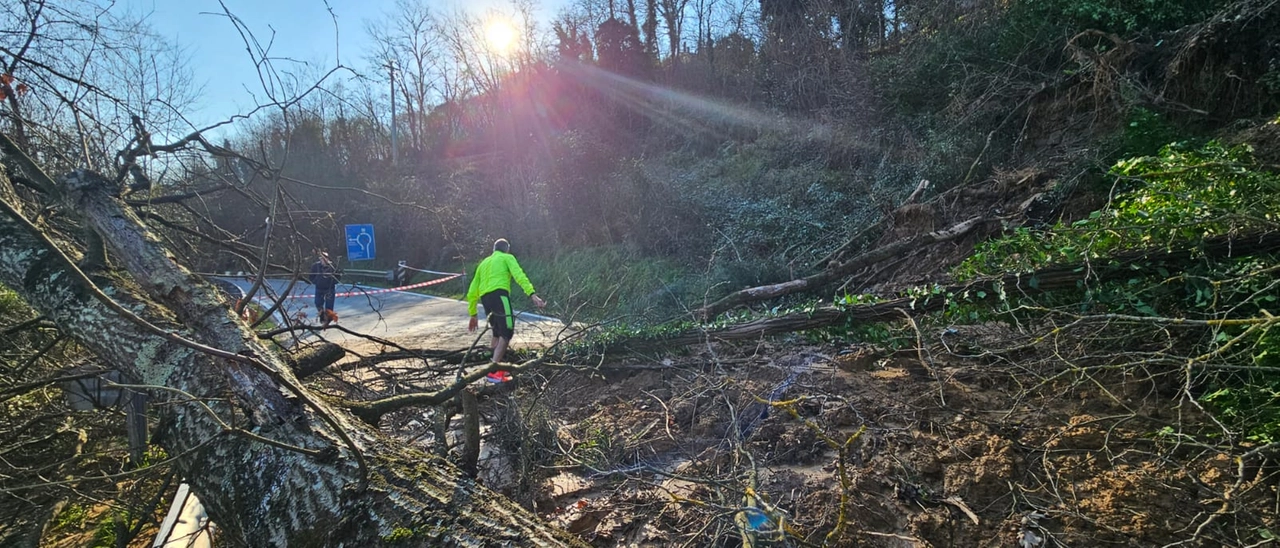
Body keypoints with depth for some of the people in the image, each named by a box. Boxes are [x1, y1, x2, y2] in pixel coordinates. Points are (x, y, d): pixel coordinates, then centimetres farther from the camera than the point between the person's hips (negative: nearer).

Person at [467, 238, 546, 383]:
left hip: (485, 298, 7)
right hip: (499, 294, -7)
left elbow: (472, 292, 31)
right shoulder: (508, 257, 15)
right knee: (507, 332, -9)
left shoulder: (484, 263, 32)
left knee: (498, 333, 20)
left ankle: (494, 366, 21)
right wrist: (532, 294, -18)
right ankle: (494, 371, -17)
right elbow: (519, 276, -7)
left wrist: (473, 314, 37)